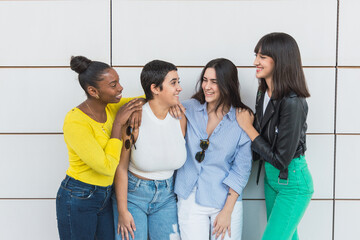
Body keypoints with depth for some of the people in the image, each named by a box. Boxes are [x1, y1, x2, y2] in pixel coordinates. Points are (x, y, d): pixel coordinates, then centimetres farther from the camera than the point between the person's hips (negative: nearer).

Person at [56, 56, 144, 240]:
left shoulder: (110, 107, -2)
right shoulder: (75, 122, -23)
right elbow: (108, 166, -25)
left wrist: (137, 108, -10)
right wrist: (118, 123, -19)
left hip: (105, 196, 7)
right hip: (78, 199, -7)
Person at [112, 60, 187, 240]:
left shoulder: (180, 118, -7)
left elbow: (180, 160, 5)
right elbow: (121, 167, -13)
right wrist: (122, 210, -10)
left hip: (166, 195, 4)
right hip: (132, 192, -3)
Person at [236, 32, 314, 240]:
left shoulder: (292, 102, -26)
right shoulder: (265, 94, 1)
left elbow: (281, 159, -24)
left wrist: (248, 127, -18)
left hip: (292, 183, -9)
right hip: (270, 177, 9)